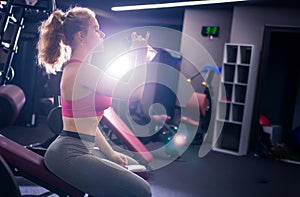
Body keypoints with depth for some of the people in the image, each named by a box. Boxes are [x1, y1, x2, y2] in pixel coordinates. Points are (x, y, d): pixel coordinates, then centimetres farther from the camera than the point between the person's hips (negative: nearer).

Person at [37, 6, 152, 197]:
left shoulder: (75, 67, 15)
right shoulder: (84, 70, -17)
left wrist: (110, 153, 19)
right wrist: (140, 54, -2)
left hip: (80, 148, 11)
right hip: (69, 153, -11)